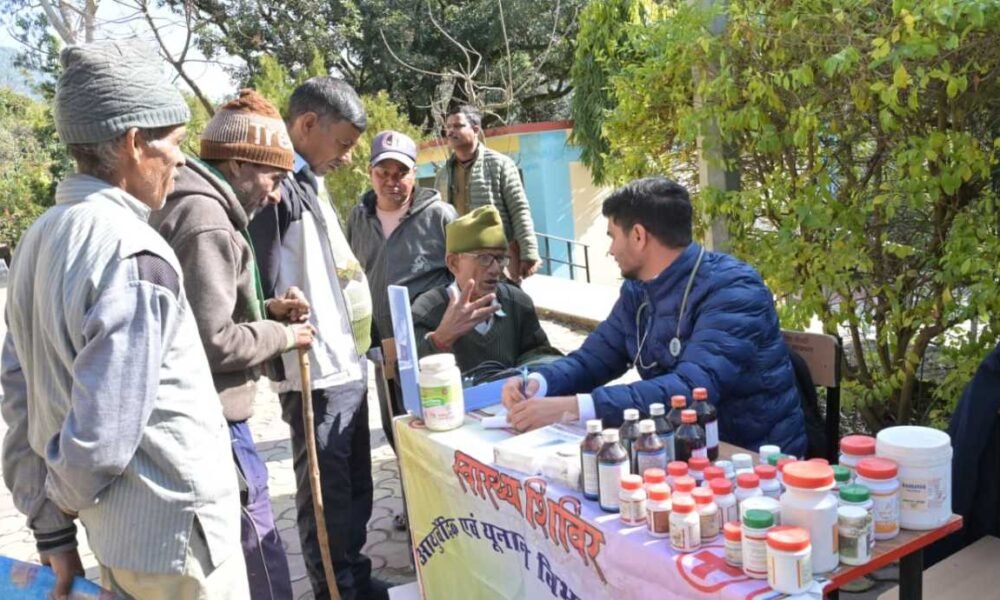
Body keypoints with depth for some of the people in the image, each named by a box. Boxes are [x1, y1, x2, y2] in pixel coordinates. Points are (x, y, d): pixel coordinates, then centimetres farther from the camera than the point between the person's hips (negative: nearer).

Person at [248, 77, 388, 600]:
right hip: (316, 375, -10)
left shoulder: (308, 184, 14)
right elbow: (261, 286, -21)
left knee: (355, 488, 20)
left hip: (345, 366, 10)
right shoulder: (276, 186, -15)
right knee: (327, 495, 4)